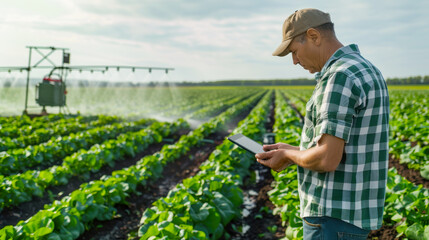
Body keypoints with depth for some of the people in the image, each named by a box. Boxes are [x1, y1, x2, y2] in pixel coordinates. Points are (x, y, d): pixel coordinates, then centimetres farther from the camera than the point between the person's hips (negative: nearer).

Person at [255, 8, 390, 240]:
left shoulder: (339, 77, -20)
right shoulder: (366, 71, 14)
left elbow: (327, 159, -26)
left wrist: (289, 155, -6)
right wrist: (292, 151, 13)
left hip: (334, 216, -10)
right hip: (353, 210, 11)